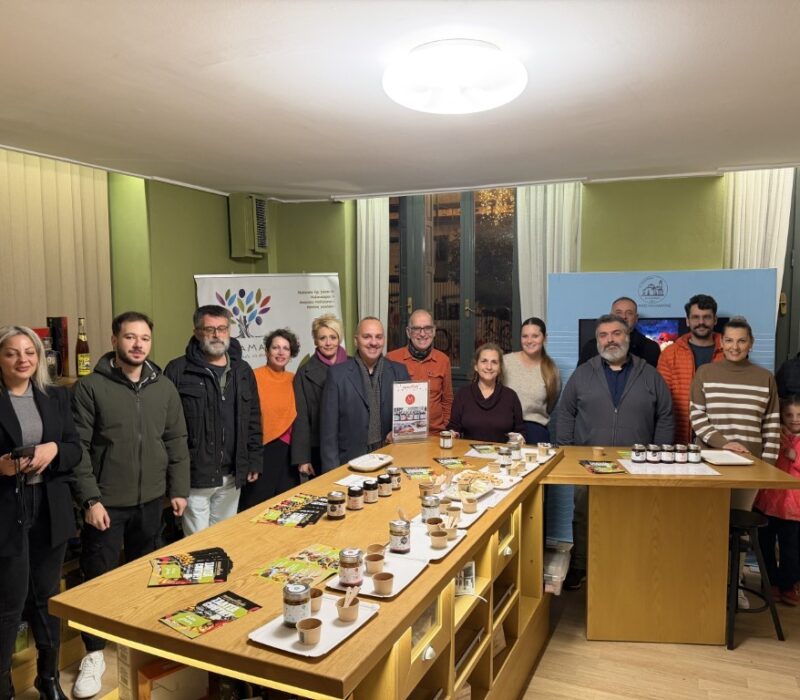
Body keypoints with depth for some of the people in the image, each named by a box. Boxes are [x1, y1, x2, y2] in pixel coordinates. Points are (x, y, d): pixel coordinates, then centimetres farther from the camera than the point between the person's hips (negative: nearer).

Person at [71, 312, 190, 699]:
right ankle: (94, 654, 25)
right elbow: (77, 447, -10)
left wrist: (178, 488, 5)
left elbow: (176, 441, 7)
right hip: (106, 502, -3)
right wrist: (90, 499, -14)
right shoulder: (90, 387, -9)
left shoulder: (164, 387, 3)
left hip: (151, 500, 4)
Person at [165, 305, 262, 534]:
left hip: (232, 475, 5)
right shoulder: (178, 370, -7)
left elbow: (253, 420, 13)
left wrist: (254, 461, 9)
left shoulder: (243, 371, 9)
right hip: (194, 474, -5)